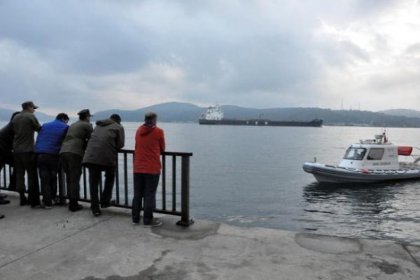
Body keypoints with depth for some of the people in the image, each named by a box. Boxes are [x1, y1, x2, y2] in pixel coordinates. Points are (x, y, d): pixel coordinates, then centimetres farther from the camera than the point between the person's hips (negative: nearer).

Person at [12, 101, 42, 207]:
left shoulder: (15, 118, 13)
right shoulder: (31, 116, -6)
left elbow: (14, 131, 16)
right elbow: (39, 129, -6)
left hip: (16, 150, 7)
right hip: (28, 150, -7)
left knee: (19, 175, 11)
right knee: (32, 175, -2)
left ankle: (22, 199, 17)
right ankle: (33, 200, -1)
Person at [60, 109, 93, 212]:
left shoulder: (72, 125, 28)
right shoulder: (87, 125, 6)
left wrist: (84, 144, 24)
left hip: (63, 152, 7)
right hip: (75, 153, -7)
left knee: (69, 178, 13)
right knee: (75, 179, -4)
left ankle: (71, 201, 18)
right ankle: (74, 204, -2)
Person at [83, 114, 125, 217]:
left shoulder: (98, 126, 28)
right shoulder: (119, 127, 11)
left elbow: (92, 139, 22)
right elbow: (120, 144, 1)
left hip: (91, 156, 4)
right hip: (107, 156, -4)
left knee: (93, 182, 10)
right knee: (110, 177, 22)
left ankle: (95, 208, 10)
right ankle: (105, 201, 20)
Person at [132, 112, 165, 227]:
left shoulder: (138, 130, 7)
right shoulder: (158, 131, -6)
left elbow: (138, 146, 12)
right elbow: (162, 149, 4)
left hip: (138, 168, 5)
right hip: (152, 169, -5)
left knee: (137, 194, 13)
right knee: (150, 195, 2)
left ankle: (135, 218, 22)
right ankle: (148, 220, 7)